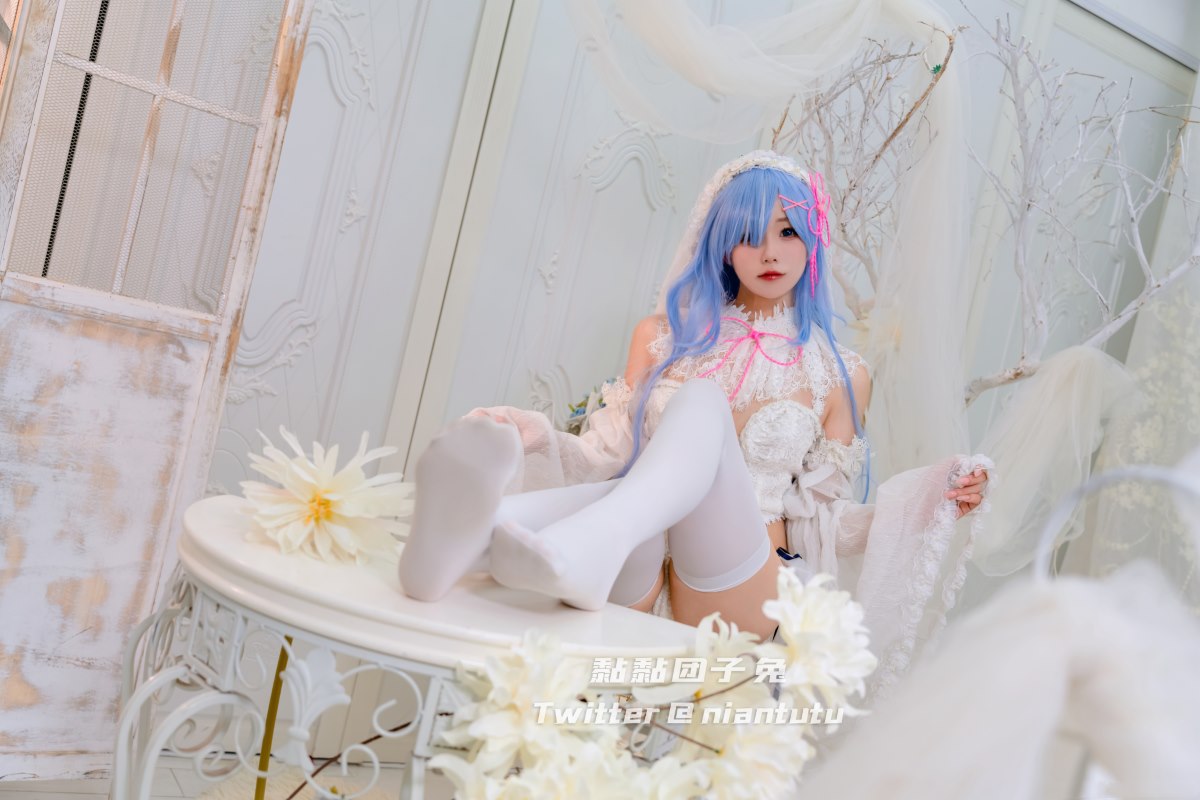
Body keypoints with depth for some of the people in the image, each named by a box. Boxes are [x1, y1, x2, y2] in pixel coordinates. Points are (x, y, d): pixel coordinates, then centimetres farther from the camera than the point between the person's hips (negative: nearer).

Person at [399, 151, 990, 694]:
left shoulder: (841, 375, 12)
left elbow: (822, 515, 11)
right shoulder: (663, 337, 14)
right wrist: (536, 438, -10)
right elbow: (611, 455, 10)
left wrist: (935, 499, -3)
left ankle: (591, 539, -58)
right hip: (633, 586, 1)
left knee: (702, 400, -29)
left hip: (740, 591, -1)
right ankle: (478, 527, -67)